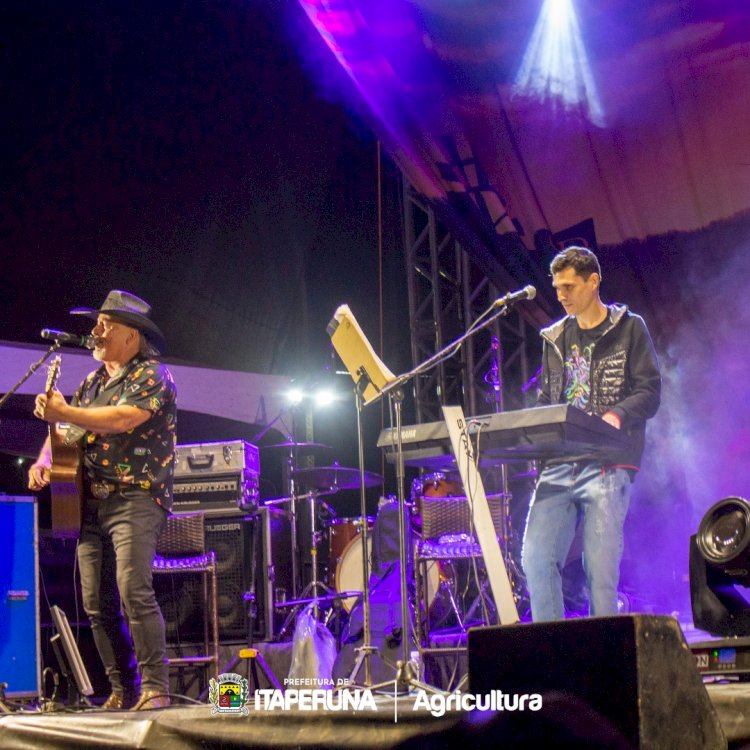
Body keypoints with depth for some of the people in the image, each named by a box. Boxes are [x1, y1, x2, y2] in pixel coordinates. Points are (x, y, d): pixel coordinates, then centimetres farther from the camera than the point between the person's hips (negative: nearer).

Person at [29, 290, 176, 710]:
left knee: (133, 589, -19)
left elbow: (123, 419, -18)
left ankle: (155, 688, -16)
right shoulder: (93, 383, 22)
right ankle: (124, 691, 11)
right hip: (92, 503, 8)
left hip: (135, 499, -8)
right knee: (97, 603, 3)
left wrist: (62, 413, -11)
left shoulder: (151, 375, -2)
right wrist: (45, 460, 2)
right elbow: (64, 431, 23)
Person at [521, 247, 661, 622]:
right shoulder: (555, 338, 21)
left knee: (600, 566, -7)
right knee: (535, 558, -8)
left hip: (607, 464, -4)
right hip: (558, 465, 5)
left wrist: (616, 415, -21)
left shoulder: (629, 329, 7)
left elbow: (649, 391, -2)